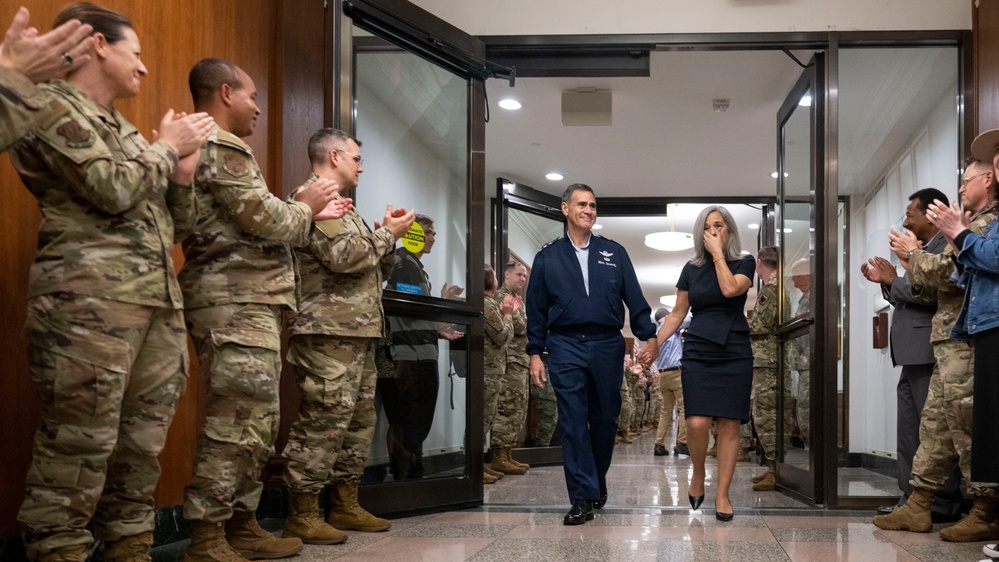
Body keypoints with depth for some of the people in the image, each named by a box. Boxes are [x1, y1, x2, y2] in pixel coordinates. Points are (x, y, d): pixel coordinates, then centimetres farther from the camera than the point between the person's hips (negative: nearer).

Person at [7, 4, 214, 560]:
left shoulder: (122, 127, 24)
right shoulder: (52, 106, 0)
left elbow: (172, 218, 25)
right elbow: (114, 190, -13)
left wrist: (184, 167, 9)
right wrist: (168, 146, 2)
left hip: (160, 302, 8)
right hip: (89, 301, -8)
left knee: (143, 447, 8)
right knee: (80, 447, -9)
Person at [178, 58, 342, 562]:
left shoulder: (207, 147, 23)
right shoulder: (222, 148, -10)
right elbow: (267, 222, -16)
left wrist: (306, 212, 19)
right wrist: (306, 205, 3)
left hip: (244, 302, 11)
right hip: (237, 302, -11)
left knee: (256, 422, 13)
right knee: (234, 423, -11)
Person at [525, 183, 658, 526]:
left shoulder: (614, 253, 10)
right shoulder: (547, 257, 8)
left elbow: (634, 298, 7)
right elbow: (536, 309, 7)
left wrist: (649, 336, -3)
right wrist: (535, 353, 1)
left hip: (607, 346, 1)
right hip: (566, 348, -1)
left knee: (605, 420, 9)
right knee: (573, 423, -5)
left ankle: (598, 483, 29)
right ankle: (583, 498, -1)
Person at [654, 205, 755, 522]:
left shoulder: (744, 264, 3)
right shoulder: (691, 269, 9)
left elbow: (730, 289, -19)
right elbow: (677, 313, 13)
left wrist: (718, 252, -10)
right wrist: (654, 344, 5)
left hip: (735, 354, -1)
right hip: (698, 353, 1)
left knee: (729, 425, -3)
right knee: (697, 423, -13)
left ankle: (722, 494, 6)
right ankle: (698, 475, 14)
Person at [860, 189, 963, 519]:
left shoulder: (946, 247, -9)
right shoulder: (923, 251, 20)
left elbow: (932, 295, -22)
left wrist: (894, 280, -10)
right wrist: (886, 284, 9)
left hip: (929, 354, -10)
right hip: (913, 356, 10)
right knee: (909, 432, 10)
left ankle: (944, 505, 2)